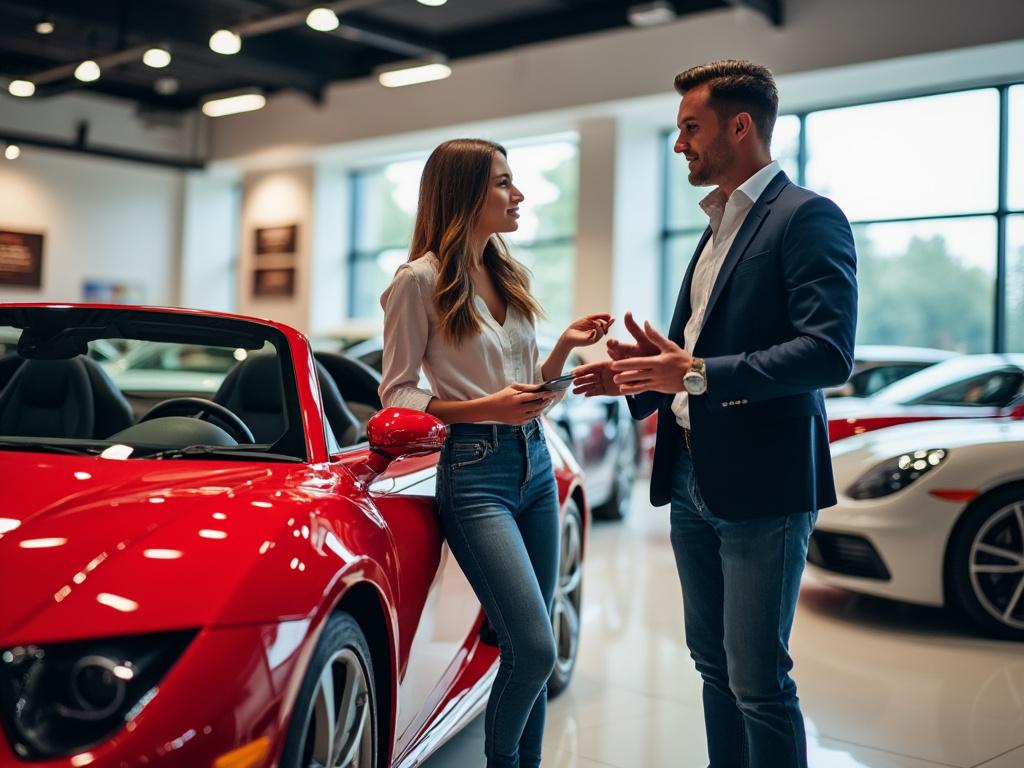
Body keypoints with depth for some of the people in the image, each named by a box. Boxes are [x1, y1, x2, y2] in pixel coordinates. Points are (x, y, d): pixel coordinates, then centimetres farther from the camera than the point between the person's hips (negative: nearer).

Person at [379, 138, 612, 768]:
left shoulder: (512, 277, 14)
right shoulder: (420, 280, -8)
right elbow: (396, 393, -7)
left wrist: (566, 345, 1)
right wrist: (487, 408, -18)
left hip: (536, 462, 7)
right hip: (475, 472, -7)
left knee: (532, 650, 9)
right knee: (535, 649, -11)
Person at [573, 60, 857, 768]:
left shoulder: (807, 217, -10)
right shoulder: (717, 228, 18)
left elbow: (829, 354, -21)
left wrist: (698, 374, -24)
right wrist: (650, 377, 3)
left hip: (761, 484, -8)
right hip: (693, 477, 9)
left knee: (758, 678, -1)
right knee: (714, 661, 16)